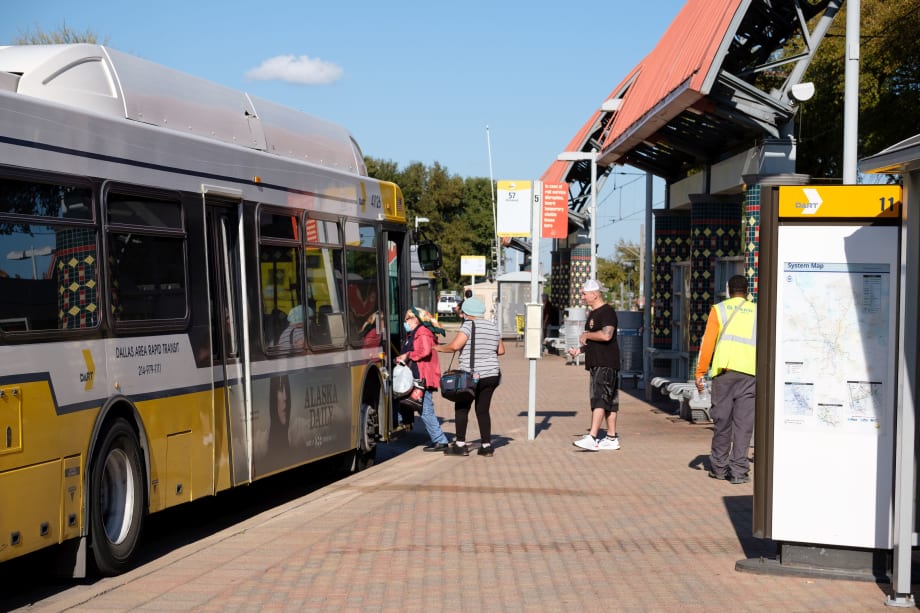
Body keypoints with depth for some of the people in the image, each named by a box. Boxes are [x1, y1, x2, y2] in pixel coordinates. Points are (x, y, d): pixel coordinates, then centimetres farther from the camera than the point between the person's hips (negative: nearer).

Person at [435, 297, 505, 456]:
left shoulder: (469, 325, -10)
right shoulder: (493, 326, 11)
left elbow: (455, 346, -19)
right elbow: (501, 350, 17)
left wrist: (439, 348, -3)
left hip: (471, 376, -6)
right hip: (491, 375, 6)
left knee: (461, 408, 5)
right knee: (483, 410, 11)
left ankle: (460, 445, 2)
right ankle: (486, 446, 7)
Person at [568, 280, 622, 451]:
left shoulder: (607, 312, -12)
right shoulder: (593, 314, 20)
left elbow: (606, 335, -27)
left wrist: (586, 335, -13)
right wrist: (579, 350, 13)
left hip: (606, 364, -10)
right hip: (596, 364, 10)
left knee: (599, 401, -15)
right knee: (609, 402, 12)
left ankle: (592, 438, -21)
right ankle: (612, 438, 15)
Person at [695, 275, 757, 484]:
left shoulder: (719, 309, 8)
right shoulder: (757, 312, 13)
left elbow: (708, 342, 1)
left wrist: (700, 372, 3)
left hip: (724, 371, -1)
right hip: (750, 373, 1)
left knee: (722, 420, 6)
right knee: (743, 422, 1)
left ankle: (719, 467, 15)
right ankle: (738, 470, -2)